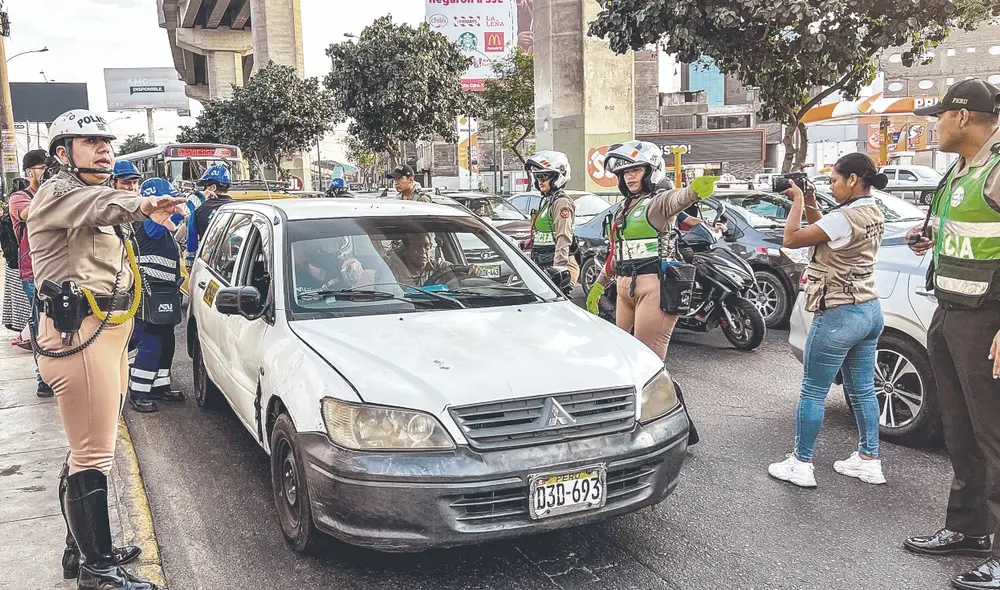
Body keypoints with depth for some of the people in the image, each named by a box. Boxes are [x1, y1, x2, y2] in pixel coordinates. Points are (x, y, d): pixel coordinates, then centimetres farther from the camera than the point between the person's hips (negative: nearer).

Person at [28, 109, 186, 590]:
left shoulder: (94, 198, 24)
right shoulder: (58, 192, -8)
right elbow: (98, 204, -32)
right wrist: (144, 206, -51)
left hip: (106, 333, 10)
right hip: (78, 333, -10)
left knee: (88, 450, 16)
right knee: (94, 455, -9)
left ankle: (86, 544, 27)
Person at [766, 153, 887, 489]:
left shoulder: (845, 217, -22)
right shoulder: (873, 214, 8)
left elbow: (791, 239, -18)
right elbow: (825, 233, 20)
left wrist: (798, 201, -6)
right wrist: (810, 205, 10)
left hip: (839, 316, -9)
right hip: (870, 310, 9)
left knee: (812, 392, 1)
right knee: (862, 390, 16)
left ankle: (801, 465, 10)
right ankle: (869, 461, 25)